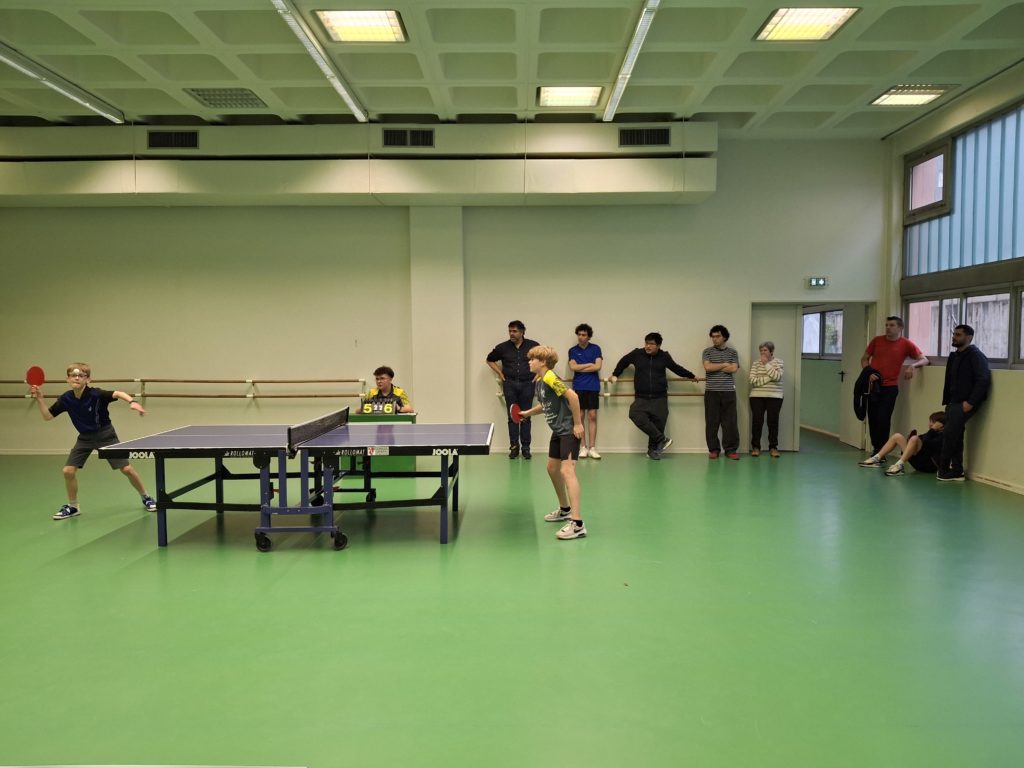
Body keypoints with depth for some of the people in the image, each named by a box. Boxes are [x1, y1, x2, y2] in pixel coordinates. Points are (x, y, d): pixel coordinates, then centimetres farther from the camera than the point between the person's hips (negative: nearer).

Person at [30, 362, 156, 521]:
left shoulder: (96, 394, -23)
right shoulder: (66, 399, -9)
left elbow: (118, 393, -37)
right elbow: (47, 416, 0)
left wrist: (132, 401, -57)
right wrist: (39, 399, -13)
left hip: (105, 435, -4)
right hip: (85, 438, 4)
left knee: (127, 469, -6)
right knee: (68, 471, -5)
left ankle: (146, 498, 15)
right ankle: (72, 507, 16)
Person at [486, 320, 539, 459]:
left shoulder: (533, 346, 1)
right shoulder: (503, 347, 3)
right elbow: (490, 360, 18)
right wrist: (500, 373, 9)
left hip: (527, 384, -1)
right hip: (510, 384, 1)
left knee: (525, 417, 1)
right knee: (512, 417, 2)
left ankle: (525, 447, 7)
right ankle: (514, 447, 8)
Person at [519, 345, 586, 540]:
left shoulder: (550, 378, -18)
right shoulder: (539, 381, 11)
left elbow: (573, 396, -25)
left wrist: (578, 423, -23)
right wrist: (527, 413, 16)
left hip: (569, 430, -11)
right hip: (558, 430, 11)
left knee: (567, 471, -19)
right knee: (552, 469, 19)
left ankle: (577, 524, -22)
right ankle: (565, 509, 39)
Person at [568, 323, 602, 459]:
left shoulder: (596, 349, 5)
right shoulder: (573, 351, 7)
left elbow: (597, 366, -7)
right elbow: (573, 367, -6)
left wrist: (580, 368, -6)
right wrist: (589, 364, -5)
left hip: (593, 387, -1)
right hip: (578, 387, 1)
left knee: (592, 416, -1)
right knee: (580, 417, 1)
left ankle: (592, 448, 1)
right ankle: (583, 447, 7)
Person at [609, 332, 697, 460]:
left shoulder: (664, 356, 4)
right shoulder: (637, 354, 1)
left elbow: (676, 368, 22)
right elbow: (623, 362, 21)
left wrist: (691, 376, 33)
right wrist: (615, 375, 22)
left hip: (660, 398, 0)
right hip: (641, 398, 0)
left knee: (658, 422, -5)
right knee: (636, 415, -24)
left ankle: (653, 449, 16)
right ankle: (662, 439, -14)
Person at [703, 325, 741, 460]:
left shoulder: (732, 352, 8)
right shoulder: (707, 352, 7)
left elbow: (734, 369, -7)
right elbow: (707, 367, -10)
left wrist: (714, 367, -6)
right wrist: (724, 364, -5)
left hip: (728, 392, 0)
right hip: (711, 392, 0)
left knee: (730, 422, 0)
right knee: (711, 422, 1)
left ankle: (731, 449, 6)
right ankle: (713, 449, 9)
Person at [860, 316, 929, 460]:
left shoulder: (906, 344, -2)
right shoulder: (877, 341, 5)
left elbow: (924, 360, -1)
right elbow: (864, 359, 13)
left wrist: (912, 365, -21)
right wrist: (868, 373, -4)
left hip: (890, 388, -3)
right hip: (872, 385, 3)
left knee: (883, 420, -4)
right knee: (872, 419, 6)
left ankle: (880, 453, 6)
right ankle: (876, 450, 19)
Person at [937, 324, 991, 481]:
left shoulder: (975, 355, -9)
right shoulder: (953, 356, 16)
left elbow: (983, 380, -18)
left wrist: (970, 402, -21)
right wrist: (947, 401, 10)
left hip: (966, 403, -8)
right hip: (954, 402, 8)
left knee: (949, 434, -12)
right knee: (954, 436, 7)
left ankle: (943, 469, -1)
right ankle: (956, 471, 12)